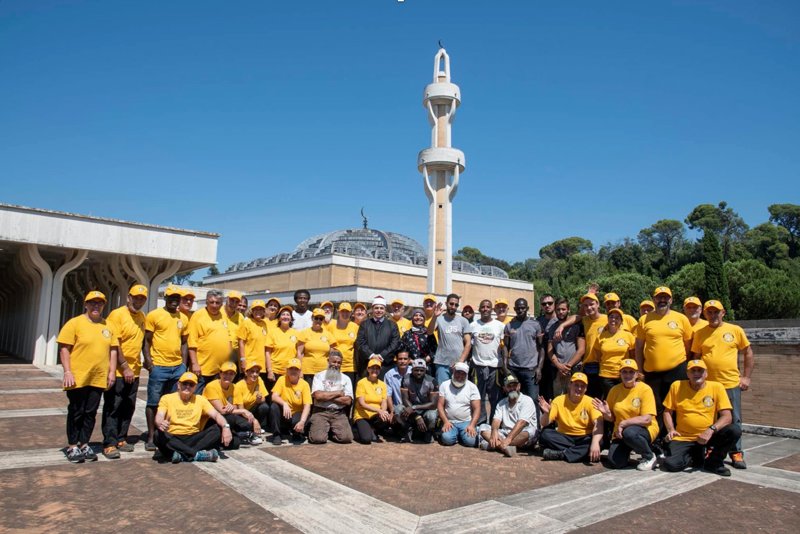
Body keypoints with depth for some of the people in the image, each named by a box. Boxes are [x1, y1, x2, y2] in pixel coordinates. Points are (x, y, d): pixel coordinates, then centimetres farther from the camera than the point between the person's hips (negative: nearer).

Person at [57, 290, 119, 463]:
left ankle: (84, 444, 21)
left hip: (99, 378, 4)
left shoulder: (108, 326, 10)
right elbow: (64, 349, -7)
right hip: (78, 377, -4)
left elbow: (113, 350, 12)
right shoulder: (75, 323, -4)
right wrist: (67, 372, -14)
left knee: (90, 413, 10)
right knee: (76, 412, 5)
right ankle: (72, 446, 17)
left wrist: (112, 371, 5)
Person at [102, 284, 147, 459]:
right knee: (113, 408, 0)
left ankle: (121, 439, 23)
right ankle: (109, 444, 6)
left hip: (134, 371, 7)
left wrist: (137, 365, 11)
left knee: (128, 408, 12)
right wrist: (124, 367, -18)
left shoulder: (142, 317, 9)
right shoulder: (117, 314, -12)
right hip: (118, 371, -7)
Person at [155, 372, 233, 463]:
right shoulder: (167, 398, 6)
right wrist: (160, 424, -36)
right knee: (160, 435, -33)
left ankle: (183, 455, -34)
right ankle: (197, 454, -36)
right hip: (173, 439, -2)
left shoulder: (200, 399, 11)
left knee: (217, 429, -22)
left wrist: (226, 426, -22)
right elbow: (159, 417, -9)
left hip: (193, 438, 2)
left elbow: (216, 415, 0)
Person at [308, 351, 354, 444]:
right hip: (320, 412, -2)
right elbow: (318, 395, -12)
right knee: (318, 438, -25)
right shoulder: (319, 376, 5)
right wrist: (338, 393, -4)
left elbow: (348, 401, -3)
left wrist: (326, 396, -6)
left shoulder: (346, 379, 10)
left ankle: (332, 431, 12)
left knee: (346, 437, -21)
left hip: (339, 413, 2)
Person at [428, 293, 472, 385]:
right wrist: (435, 317, -29)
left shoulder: (463, 321, 8)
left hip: (459, 364, 2)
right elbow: (429, 332, -13)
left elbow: (468, 343, 5)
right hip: (442, 363, -1)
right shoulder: (439, 318, 3)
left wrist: (461, 361, -6)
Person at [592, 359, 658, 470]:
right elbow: (611, 418, 9)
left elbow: (647, 419, -19)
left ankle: (649, 456, -7)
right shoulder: (614, 390, 2)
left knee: (629, 433, -37)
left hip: (645, 429, -3)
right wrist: (606, 413, -13)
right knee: (614, 463, -17)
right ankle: (626, 451, 18)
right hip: (620, 432, 4)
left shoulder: (645, 389, -11)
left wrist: (624, 423, -24)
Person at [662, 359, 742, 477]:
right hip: (683, 438, 0)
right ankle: (696, 455, 13)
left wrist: (711, 430, -27)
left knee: (735, 430, -27)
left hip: (709, 436, 0)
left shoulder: (717, 387, -5)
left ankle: (713, 461, -2)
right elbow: (667, 411, 5)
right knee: (671, 464, -23)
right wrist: (671, 429, -12)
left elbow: (727, 417, -11)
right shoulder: (676, 386, -2)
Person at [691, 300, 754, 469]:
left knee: (734, 420, 6)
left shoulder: (735, 330, 1)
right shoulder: (699, 333, 3)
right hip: (708, 384, 1)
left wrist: (746, 377, 1)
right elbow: (696, 358, 9)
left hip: (731, 384, -1)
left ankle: (736, 453, 18)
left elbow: (748, 354, 6)